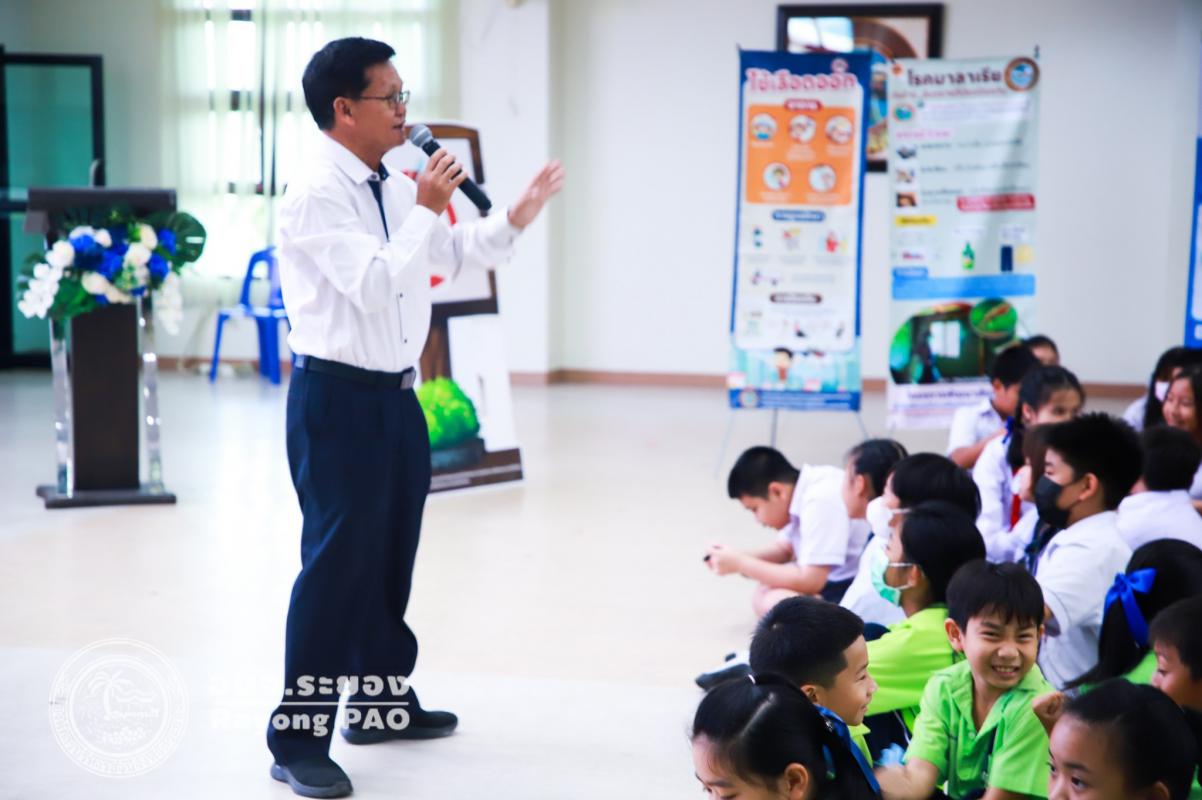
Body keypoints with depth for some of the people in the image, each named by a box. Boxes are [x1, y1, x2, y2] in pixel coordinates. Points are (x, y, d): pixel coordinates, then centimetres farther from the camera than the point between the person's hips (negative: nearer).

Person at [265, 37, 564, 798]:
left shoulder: (393, 189, 10)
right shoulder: (316, 194, -16)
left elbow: (451, 254, 24)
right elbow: (374, 286, -25)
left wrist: (517, 217, 11)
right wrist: (425, 209, -19)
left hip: (395, 395, 9)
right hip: (338, 399, -9)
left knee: (391, 557, 18)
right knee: (338, 563, -6)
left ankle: (383, 702, 34)